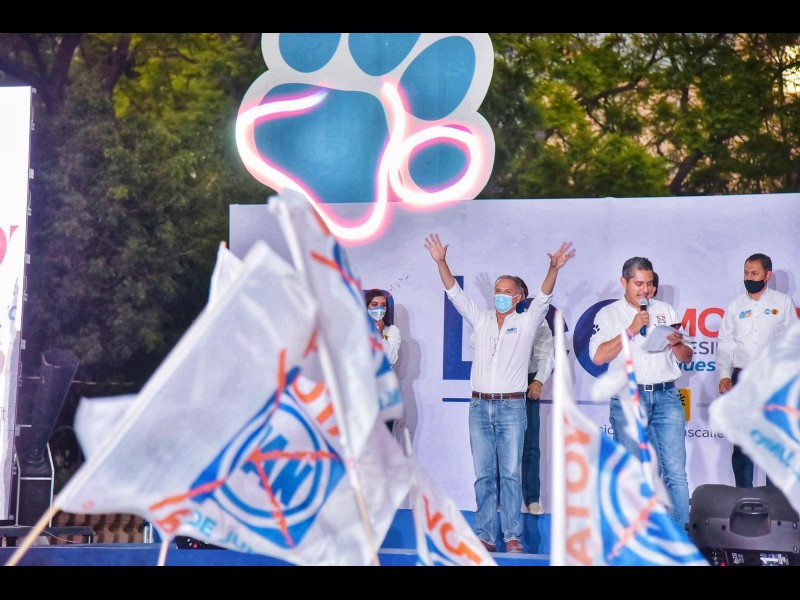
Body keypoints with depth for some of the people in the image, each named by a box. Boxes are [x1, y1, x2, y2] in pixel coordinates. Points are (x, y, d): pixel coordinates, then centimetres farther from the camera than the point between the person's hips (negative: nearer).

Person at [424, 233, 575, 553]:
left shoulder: (526, 323, 7)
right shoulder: (480, 320, 13)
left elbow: (544, 297, -7)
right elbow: (455, 293, 7)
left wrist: (554, 269, -24)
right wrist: (441, 262, -4)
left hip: (511, 407, -2)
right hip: (480, 406, 2)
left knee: (510, 474, -5)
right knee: (483, 475, 2)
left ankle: (513, 536, -2)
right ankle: (485, 536, 4)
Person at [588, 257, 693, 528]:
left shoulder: (665, 310, 16)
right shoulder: (608, 314, 7)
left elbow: (687, 357, 17)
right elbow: (598, 357, -8)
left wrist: (677, 345, -6)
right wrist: (631, 329, -11)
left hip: (666, 396, 2)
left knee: (676, 470, -6)